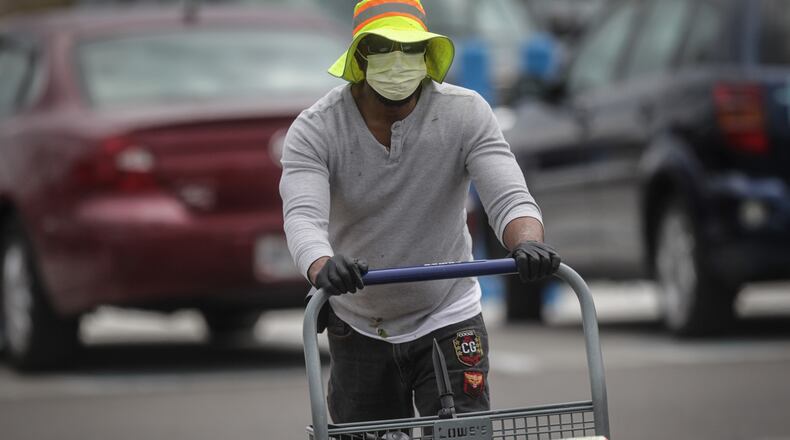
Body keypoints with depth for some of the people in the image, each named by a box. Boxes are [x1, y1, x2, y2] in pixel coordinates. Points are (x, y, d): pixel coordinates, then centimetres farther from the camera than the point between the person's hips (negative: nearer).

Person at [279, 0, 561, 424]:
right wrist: (322, 268, -53)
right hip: (359, 330, 1)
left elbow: (509, 197, -22)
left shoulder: (466, 114, -12)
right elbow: (303, 215, -30)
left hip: (447, 324, -1)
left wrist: (527, 244, -47)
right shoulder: (314, 130, -14)